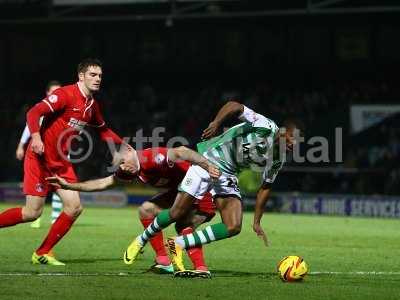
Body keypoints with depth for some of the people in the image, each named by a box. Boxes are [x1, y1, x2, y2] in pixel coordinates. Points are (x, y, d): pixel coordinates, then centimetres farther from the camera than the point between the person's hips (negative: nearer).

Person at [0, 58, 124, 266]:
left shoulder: (92, 105, 10)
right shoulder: (65, 94, -14)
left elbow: (103, 130, 28)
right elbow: (33, 113, -22)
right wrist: (35, 136, -38)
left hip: (61, 162, 8)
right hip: (40, 158, -8)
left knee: (74, 208, -2)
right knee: (32, 213, -12)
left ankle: (42, 254, 7)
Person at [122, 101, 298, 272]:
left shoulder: (277, 161, 4)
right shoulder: (265, 126, -15)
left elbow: (265, 188, 14)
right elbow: (235, 106, -15)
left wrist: (257, 222, 14)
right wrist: (216, 123, -30)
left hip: (227, 175, 6)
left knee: (233, 228, -12)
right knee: (176, 213, -8)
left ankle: (178, 244, -2)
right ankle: (141, 240, 19)